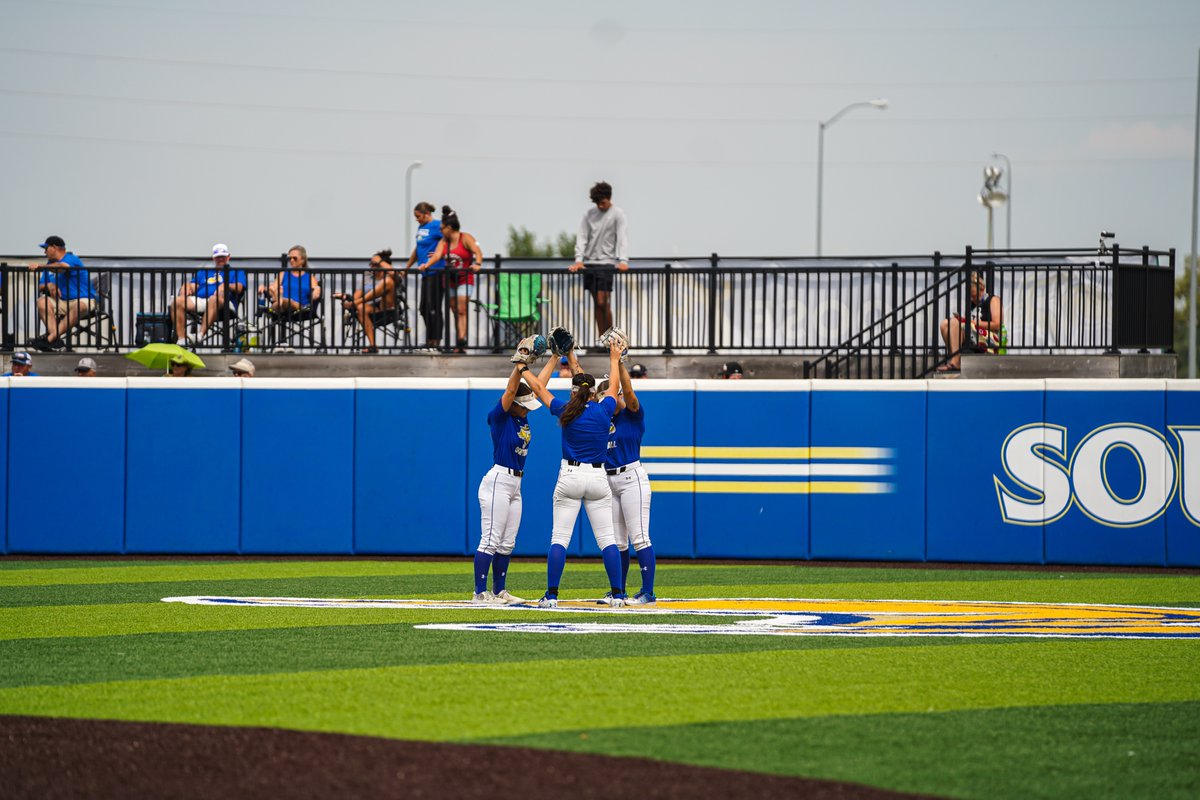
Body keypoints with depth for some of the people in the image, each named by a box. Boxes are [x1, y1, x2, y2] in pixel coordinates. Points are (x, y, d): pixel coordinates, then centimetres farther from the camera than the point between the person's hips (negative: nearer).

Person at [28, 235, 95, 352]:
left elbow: (61, 267, -30)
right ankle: (56, 341, -38)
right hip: (61, 302, 6)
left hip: (83, 299, -6)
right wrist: (48, 285, -11)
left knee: (79, 306, -39)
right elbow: (40, 286, 11)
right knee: (42, 301, -21)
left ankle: (50, 338, -46)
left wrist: (40, 266, -36)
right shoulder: (50, 264, 16)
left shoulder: (72, 259, -7)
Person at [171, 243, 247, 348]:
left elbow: (238, 288, 4)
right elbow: (192, 285, 22)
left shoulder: (236, 271, 23)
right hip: (199, 299, 4)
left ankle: (200, 335, -52)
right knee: (177, 301, -25)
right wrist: (185, 291, -2)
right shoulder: (203, 271, 35)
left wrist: (226, 286, -17)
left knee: (215, 298, -42)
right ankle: (181, 340, -33)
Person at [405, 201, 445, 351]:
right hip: (425, 273, 9)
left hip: (436, 272, -9)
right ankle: (429, 342, 17)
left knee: (433, 309, -7)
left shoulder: (437, 226, -9)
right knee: (424, 309, 10)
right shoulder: (421, 228, 17)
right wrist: (406, 267, 30)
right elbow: (417, 249, 27)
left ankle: (436, 343, -4)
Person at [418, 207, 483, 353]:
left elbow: (477, 251, -22)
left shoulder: (466, 238, -9)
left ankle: (461, 342, -22)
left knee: (461, 311, -16)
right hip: (450, 280, 6)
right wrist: (426, 265, -24)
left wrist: (477, 264, -42)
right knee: (456, 312, 7)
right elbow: (437, 255, -6)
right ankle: (459, 345, 11)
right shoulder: (444, 241, 7)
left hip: (465, 280, -6)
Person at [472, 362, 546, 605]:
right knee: (491, 540, -9)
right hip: (498, 482, -9)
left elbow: (538, 386, 13)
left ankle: (499, 591, 15)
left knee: (507, 544, 10)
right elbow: (510, 390, -22)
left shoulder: (522, 417, 10)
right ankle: (480, 593, -8)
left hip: (515, 484, 9)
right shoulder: (499, 416, -10)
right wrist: (519, 364, -23)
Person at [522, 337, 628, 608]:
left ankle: (551, 595, -6)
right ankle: (617, 594, 1)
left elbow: (538, 386, 9)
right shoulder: (603, 411, 0)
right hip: (598, 477, 1)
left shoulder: (566, 412, -3)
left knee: (560, 538, -1)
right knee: (607, 538, 4)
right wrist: (614, 359, 35)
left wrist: (554, 358, 18)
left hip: (570, 476, -1)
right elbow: (614, 386, 21)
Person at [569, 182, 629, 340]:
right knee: (596, 303, 6)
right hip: (589, 262, 5)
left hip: (606, 263, -5)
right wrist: (578, 259, -6)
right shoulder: (590, 214, 11)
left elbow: (622, 238, -10)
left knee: (603, 303, -13)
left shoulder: (617, 214, -1)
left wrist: (623, 260, -23)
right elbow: (582, 237, 7)